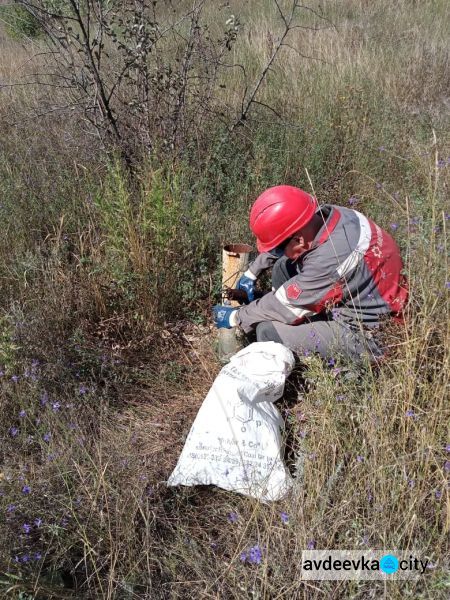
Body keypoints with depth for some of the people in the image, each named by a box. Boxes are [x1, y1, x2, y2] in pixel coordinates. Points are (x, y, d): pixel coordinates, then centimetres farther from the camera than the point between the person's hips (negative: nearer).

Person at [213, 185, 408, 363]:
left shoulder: (331, 258, -35)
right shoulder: (324, 216, -12)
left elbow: (286, 305, -22)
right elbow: (280, 242, 10)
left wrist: (235, 317, -8)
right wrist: (251, 273, 12)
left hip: (367, 335, -9)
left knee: (268, 331, -19)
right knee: (282, 266, 9)